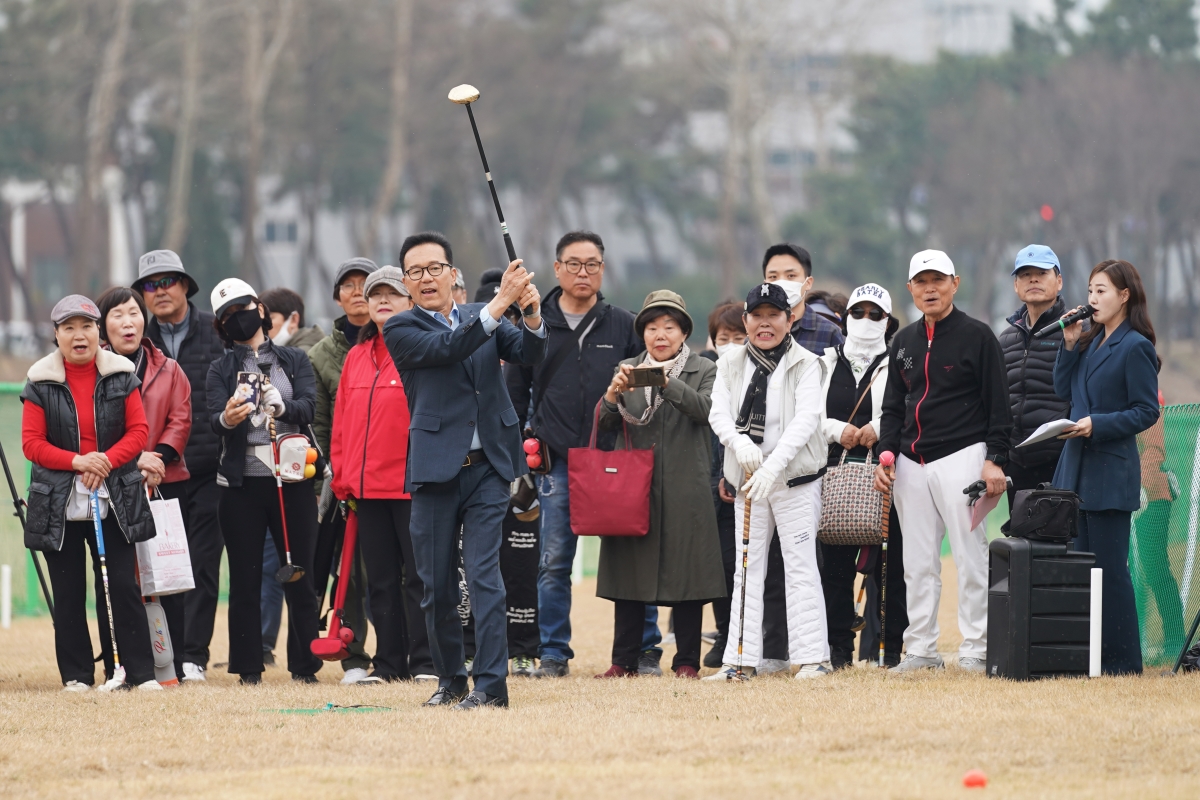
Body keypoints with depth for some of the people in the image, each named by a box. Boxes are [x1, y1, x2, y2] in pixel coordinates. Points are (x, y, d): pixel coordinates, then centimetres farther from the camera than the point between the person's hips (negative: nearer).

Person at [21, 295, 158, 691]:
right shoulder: (40, 382, 0)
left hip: (115, 500, 0)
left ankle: (140, 672, -1)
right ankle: (76, 675, 10)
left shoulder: (121, 376, 3)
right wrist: (76, 461, -17)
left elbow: (139, 431, 1)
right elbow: (32, 443, -3)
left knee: (122, 586, -4)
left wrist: (106, 461, -15)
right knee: (68, 593, 4)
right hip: (59, 505, 0)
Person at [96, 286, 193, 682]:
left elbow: (181, 419, 5)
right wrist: (133, 458, -14)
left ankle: (174, 662, 5)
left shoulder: (168, 370, 12)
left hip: (166, 482, 2)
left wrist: (160, 456, -12)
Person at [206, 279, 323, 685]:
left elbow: (308, 406, -5)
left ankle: (304, 665, 7)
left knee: (300, 575, 1)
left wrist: (280, 407, -26)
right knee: (245, 579, 1)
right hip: (242, 482, 0)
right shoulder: (221, 369, 10)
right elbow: (213, 418, -7)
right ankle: (248, 668, 5)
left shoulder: (294, 361, 12)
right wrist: (227, 418, -30)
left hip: (292, 480, 0)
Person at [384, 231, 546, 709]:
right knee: (437, 585, 5)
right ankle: (450, 679, 21)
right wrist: (499, 303, -25)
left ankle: (490, 684, -11)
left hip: (487, 468, 1)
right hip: (435, 471, -1)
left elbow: (530, 355, -1)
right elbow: (447, 348, -17)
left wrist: (532, 316, -22)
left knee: (484, 575, -9)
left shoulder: (483, 319, 11)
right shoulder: (401, 330, 0)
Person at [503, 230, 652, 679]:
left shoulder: (623, 326, 8)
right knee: (554, 562, 1)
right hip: (557, 462, 0)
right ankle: (553, 654, 7)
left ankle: (644, 651, 6)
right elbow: (514, 394, 13)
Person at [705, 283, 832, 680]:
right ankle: (741, 659, 9)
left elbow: (806, 419, -17)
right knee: (747, 570, 7)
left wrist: (772, 465, -29)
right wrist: (739, 442, -25)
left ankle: (812, 657, -4)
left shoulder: (805, 365, -6)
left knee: (801, 566, -5)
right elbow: (718, 413, -3)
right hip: (748, 479, 4)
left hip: (796, 478, -4)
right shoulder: (730, 364, 6)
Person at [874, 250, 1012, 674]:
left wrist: (995, 459, -11)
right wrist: (886, 452, 5)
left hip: (961, 458, -6)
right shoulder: (904, 342, 16)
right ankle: (921, 649, 11)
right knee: (918, 562, 6)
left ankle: (975, 649, -3)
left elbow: (998, 404, -3)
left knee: (969, 556, -7)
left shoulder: (977, 336, -1)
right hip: (911, 464, 6)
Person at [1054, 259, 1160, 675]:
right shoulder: (1091, 342, 14)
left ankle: (1122, 658, -1)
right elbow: (1063, 390, 13)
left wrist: (1097, 424, -21)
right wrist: (1070, 345, 3)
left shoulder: (1135, 347, -10)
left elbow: (1146, 412, -12)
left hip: (1110, 473, -8)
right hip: (1077, 468, 8)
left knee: (1110, 567, -6)